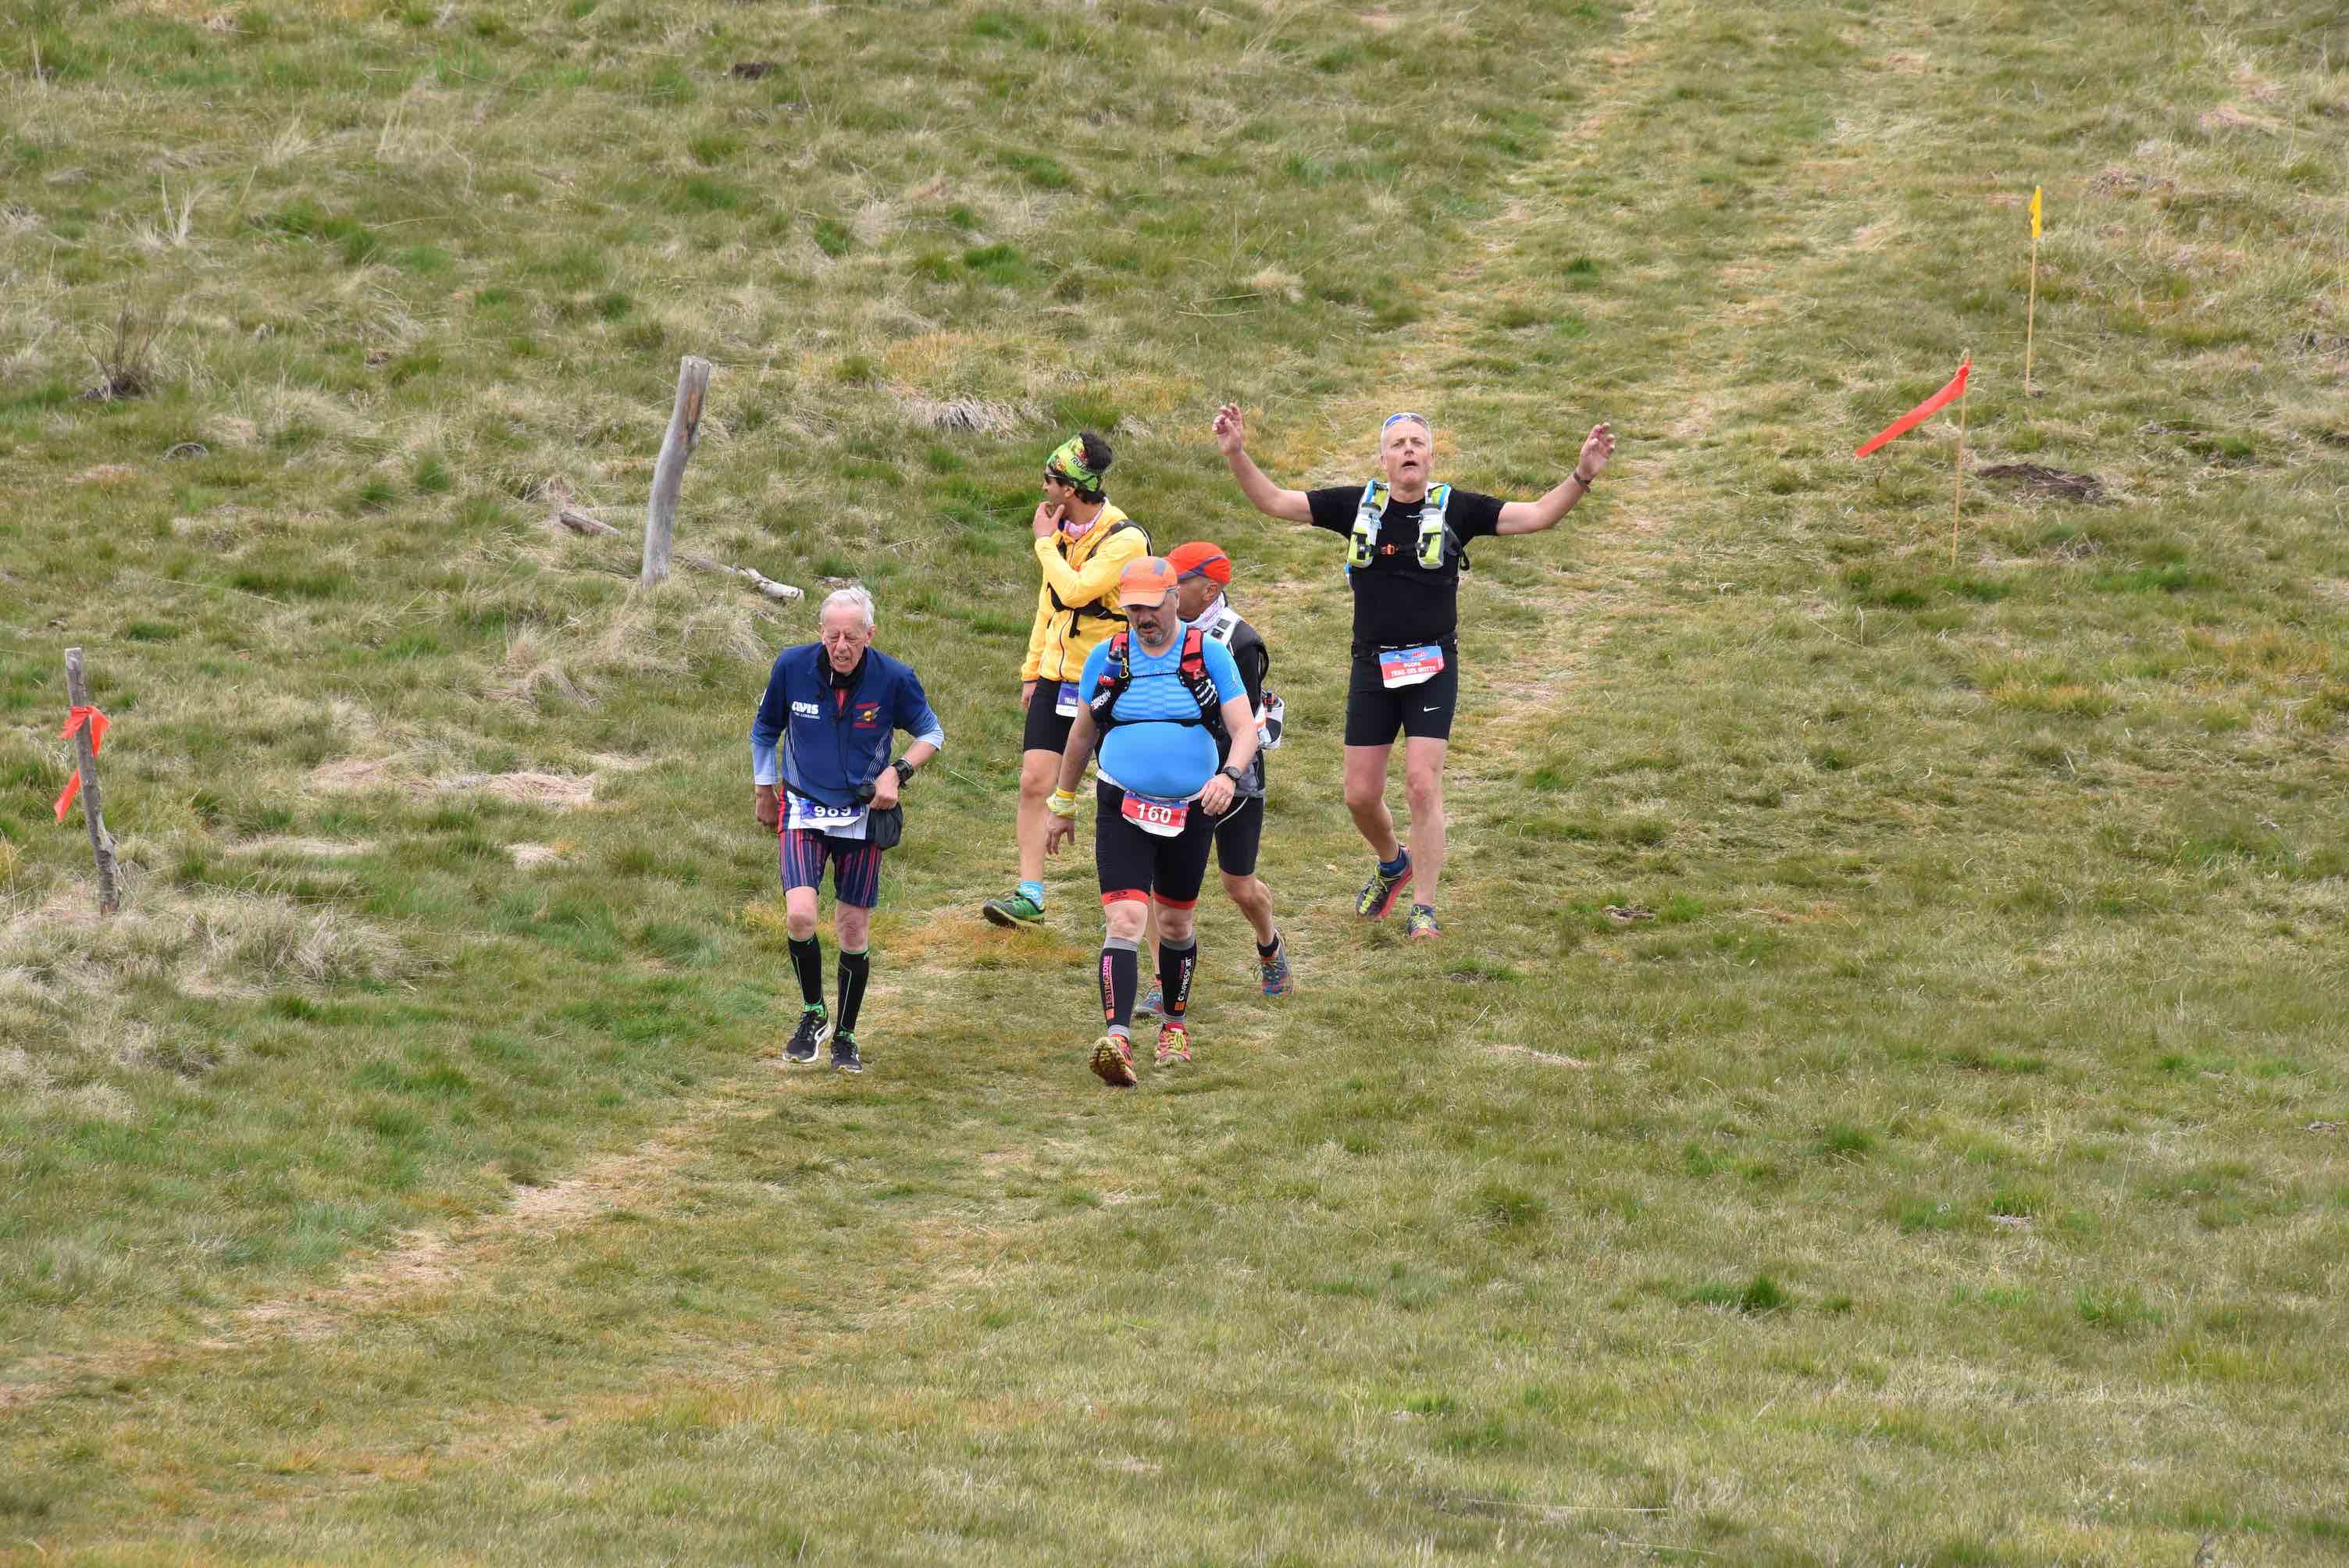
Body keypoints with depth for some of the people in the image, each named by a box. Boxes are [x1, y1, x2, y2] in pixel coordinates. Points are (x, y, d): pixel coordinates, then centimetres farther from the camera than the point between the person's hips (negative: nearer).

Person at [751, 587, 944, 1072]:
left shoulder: (893, 678, -13)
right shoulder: (792, 667, -11)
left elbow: (932, 732, 5)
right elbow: (765, 731, 8)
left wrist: (897, 772, -12)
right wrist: (763, 793, 16)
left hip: (862, 815, 0)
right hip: (803, 811, 0)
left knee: (854, 931, 4)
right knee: (800, 915, -19)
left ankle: (845, 1037, 23)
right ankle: (812, 1013, 5)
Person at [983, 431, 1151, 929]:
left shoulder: (1125, 540, -18)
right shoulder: (1064, 529, 7)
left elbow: (1075, 590, -29)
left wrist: (1045, 543, -16)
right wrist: (1032, 671, 16)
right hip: (1057, 678, 6)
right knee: (1034, 780, -4)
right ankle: (1029, 895, -2)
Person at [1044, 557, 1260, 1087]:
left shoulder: (1210, 655, -3)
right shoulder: (1106, 658, 1)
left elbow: (1245, 729, -7)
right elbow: (1082, 733, 14)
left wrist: (1228, 775, -28)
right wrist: (1062, 805, 19)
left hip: (1191, 812, 1)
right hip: (1122, 807, -1)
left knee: (1175, 924, 15)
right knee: (1125, 919, -17)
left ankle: (1176, 1024, 38)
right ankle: (1117, 1039, -28)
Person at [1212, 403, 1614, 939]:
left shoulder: (1456, 509, -1)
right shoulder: (1356, 506, 2)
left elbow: (1537, 516, -5)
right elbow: (1274, 502, 2)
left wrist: (1582, 476, -19)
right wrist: (1236, 454, -11)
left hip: (1433, 669, -2)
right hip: (1372, 669, 2)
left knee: (1423, 786, -11)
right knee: (1360, 795, 5)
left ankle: (1425, 909, -2)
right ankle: (1391, 864, 37)